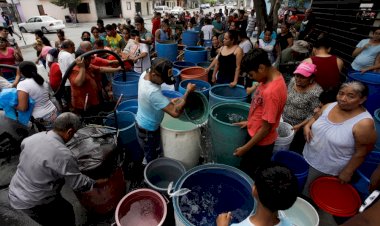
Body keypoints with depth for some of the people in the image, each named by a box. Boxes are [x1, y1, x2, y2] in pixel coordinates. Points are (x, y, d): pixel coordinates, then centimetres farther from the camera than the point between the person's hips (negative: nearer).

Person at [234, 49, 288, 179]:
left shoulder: (271, 92, -32)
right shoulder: (273, 77, -3)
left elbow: (266, 128, -25)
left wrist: (245, 148, -16)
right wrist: (250, 122, 12)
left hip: (260, 143, -8)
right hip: (255, 135, 8)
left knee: (247, 175, 13)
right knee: (247, 171, 26)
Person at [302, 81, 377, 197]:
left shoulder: (364, 123, -25)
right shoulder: (328, 106, -6)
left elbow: (361, 152, -17)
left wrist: (347, 172, -11)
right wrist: (307, 126, -8)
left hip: (328, 169, -6)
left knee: (309, 194, 15)